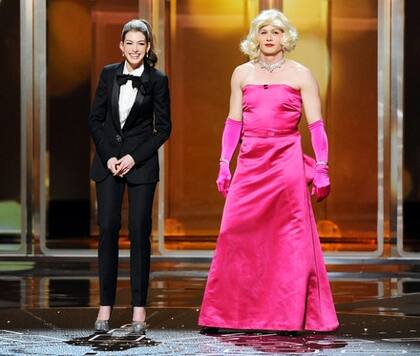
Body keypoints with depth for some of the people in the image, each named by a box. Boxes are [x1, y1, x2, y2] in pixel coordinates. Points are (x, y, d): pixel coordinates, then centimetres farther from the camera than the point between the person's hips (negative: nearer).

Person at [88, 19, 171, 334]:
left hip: (141, 162, -2)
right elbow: (95, 119, 7)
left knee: (140, 232, -3)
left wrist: (134, 157, -10)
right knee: (108, 229, -2)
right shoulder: (109, 74, 5)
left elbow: (164, 128, -1)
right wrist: (108, 157, -5)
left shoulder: (157, 80, -2)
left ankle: (139, 308, 2)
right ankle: (105, 306, 1)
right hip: (108, 160, 2)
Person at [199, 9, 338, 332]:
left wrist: (322, 169, -6)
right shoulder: (242, 74, 11)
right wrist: (224, 165, 6)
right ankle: (222, 316, 5)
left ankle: (290, 317, 6)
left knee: (289, 239, -2)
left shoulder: (300, 75, 3)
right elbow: (233, 123, 12)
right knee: (236, 236, -1)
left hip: (286, 163, -2)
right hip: (250, 164, 2)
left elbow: (316, 125, 0)